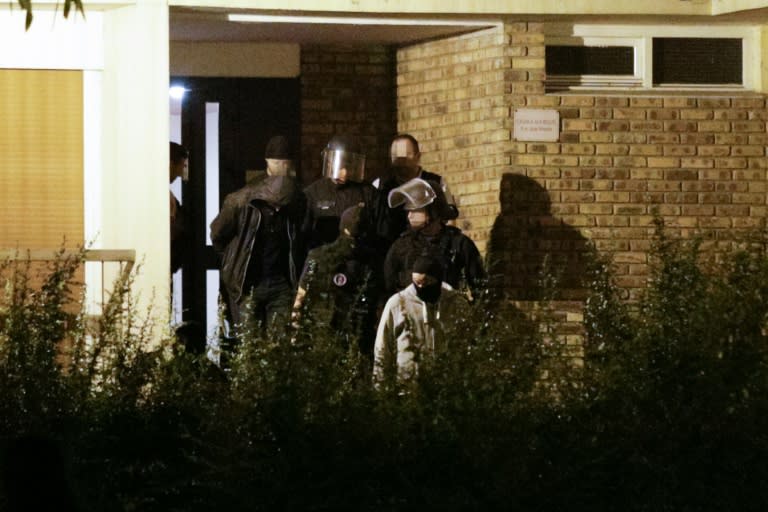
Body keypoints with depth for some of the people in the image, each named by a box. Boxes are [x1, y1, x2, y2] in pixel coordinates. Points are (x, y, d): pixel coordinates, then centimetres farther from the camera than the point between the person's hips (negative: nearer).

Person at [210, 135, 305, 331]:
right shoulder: (240, 201, -11)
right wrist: (234, 263, 11)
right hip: (247, 284, -1)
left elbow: (300, 242, 8)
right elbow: (218, 235, 2)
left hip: (281, 284, 1)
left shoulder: (295, 202, -3)